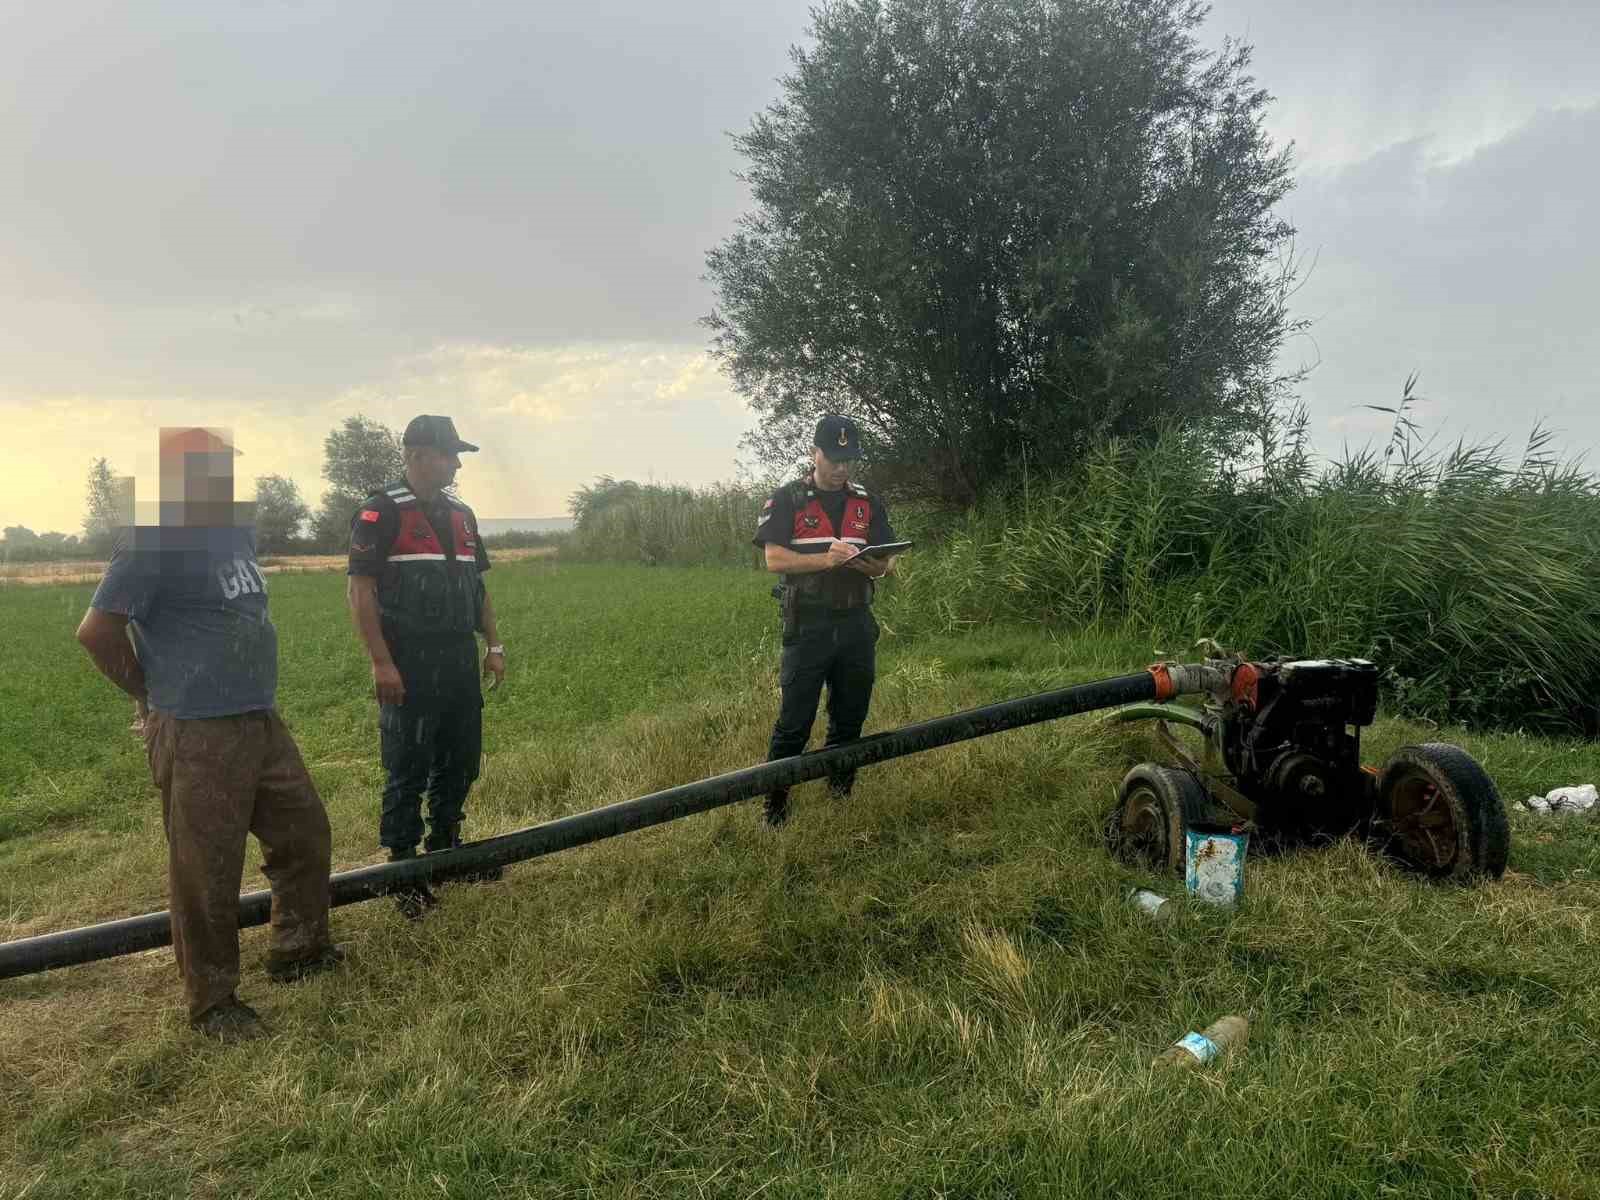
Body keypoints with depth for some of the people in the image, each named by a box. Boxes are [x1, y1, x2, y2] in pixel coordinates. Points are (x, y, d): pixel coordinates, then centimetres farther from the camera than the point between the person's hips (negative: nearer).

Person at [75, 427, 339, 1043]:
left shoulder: (238, 531, 10)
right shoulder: (152, 540, -14)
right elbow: (97, 630, -13)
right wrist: (153, 693, -2)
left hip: (263, 721, 8)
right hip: (198, 736, -8)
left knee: (304, 835, 17)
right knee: (207, 872, 3)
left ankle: (299, 951, 36)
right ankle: (212, 1002, 19)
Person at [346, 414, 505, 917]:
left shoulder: (461, 515, 15)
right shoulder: (381, 512, -8)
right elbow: (361, 590, -13)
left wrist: (494, 645, 14)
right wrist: (381, 663, -18)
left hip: (460, 663, 7)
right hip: (409, 666, -7)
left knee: (461, 762, 14)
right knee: (407, 771, 1)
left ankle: (445, 847, 31)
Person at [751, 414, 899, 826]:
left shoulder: (869, 504, 12)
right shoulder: (787, 500, 0)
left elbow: (888, 564, 9)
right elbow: (774, 559, -10)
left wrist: (867, 563, -16)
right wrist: (826, 559, -24)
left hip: (856, 625, 4)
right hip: (806, 626, -4)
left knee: (849, 719, 12)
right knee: (794, 722, -3)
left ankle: (839, 793, 28)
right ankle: (774, 803, 8)